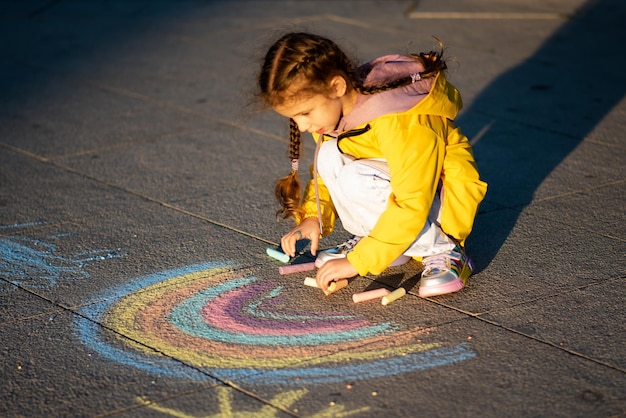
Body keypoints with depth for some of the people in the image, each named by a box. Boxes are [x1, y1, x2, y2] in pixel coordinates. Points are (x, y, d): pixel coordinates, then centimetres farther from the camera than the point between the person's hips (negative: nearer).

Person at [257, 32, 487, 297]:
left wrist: (357, 261, -33)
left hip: (446, 199, -8)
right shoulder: (334, 107, -8)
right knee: (330, 157, -16)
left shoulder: (399, 124, -32)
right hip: (392, 186, 8)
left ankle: (441, 250, -17)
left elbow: (412, 205, -33)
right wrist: (312, 218, -13)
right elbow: (324, 174, 7)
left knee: (353, 181, -30)